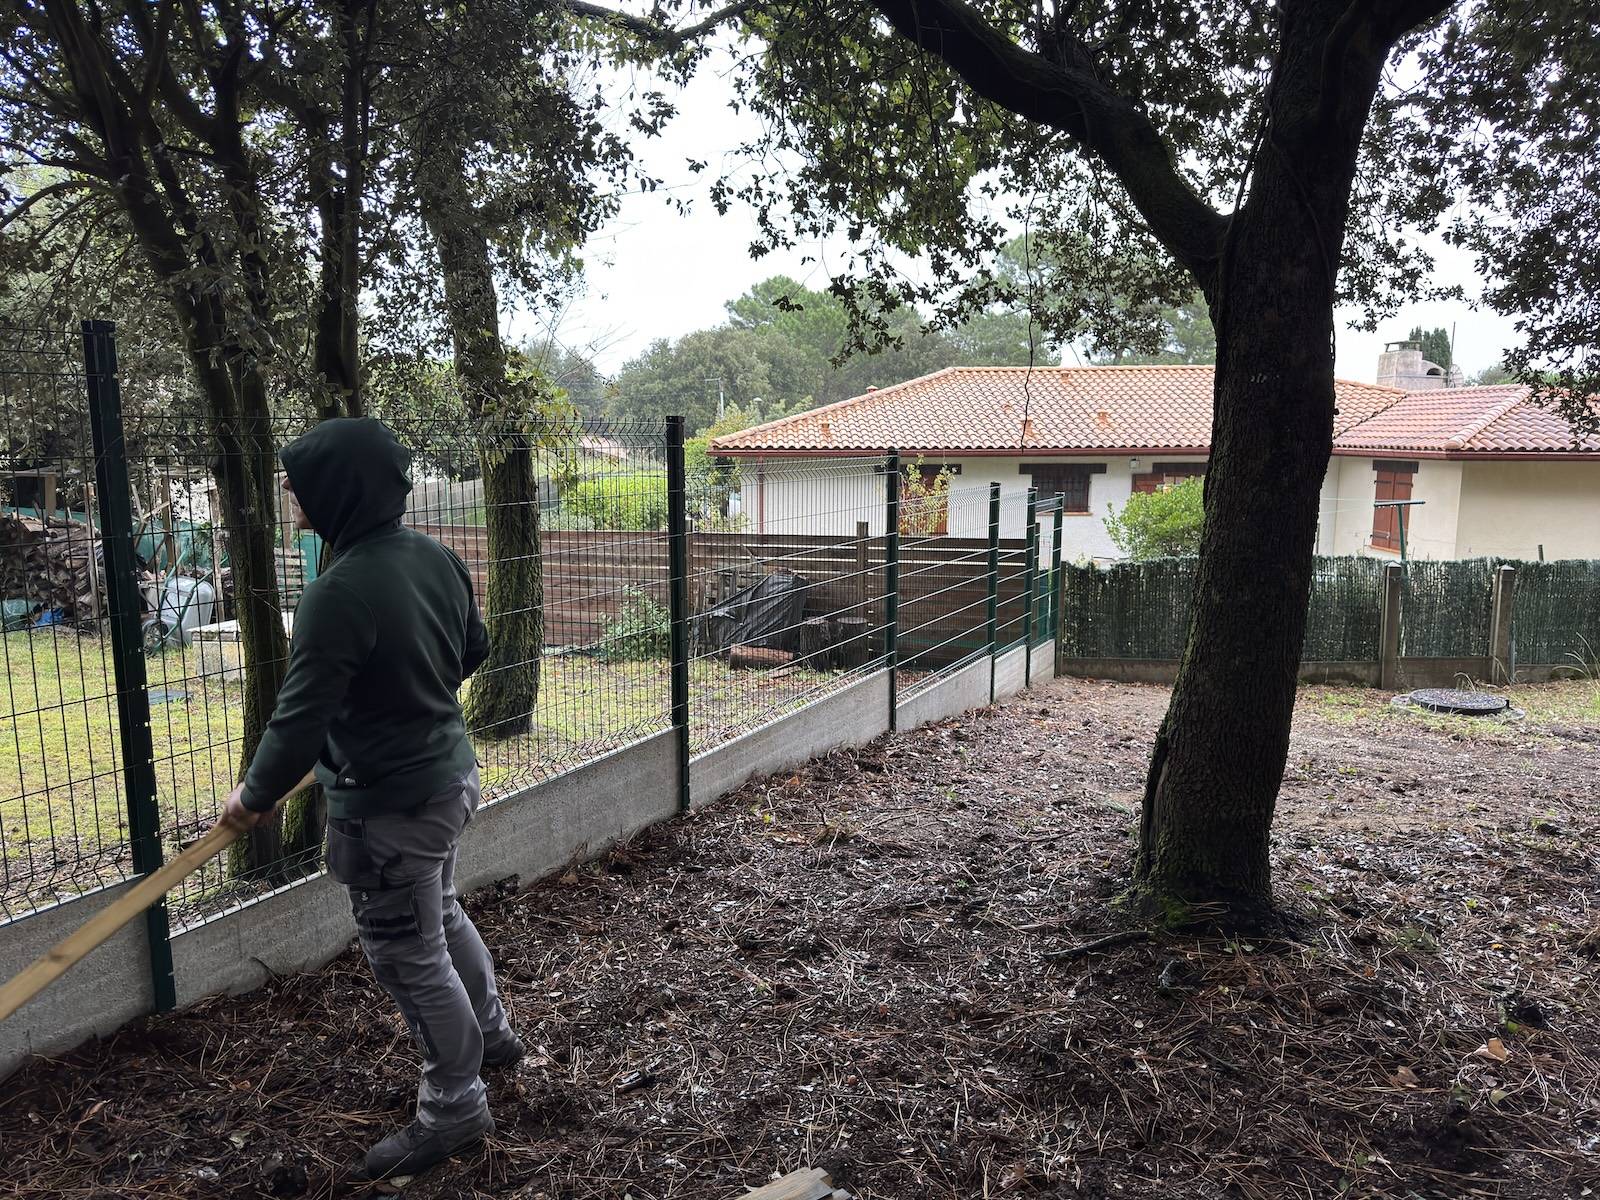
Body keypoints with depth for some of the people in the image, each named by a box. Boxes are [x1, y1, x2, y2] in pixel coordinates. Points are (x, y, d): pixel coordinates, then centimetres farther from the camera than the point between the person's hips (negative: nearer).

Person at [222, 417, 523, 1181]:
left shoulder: (341, 591, -27)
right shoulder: (434, 557, -2)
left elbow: (301, 716, -22)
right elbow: (472, 649, 12)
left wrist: (257, 795, -5)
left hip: (389, 806, -9)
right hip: (450, 774, 9)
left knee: (410, 958, 10)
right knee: (441, 917, 29)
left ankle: (455, 1109, 28)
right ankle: (491, 1035, 50)